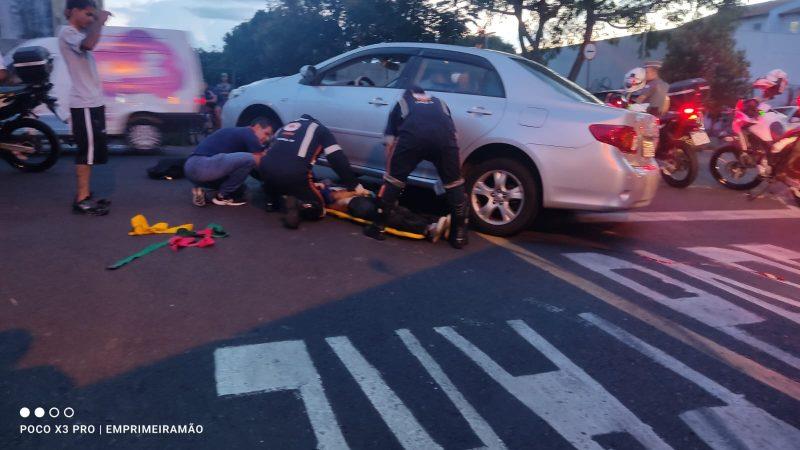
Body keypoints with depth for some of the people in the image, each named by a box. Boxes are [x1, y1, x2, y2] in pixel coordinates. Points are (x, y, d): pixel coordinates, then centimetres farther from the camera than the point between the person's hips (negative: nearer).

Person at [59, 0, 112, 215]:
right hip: (84, 104, -10)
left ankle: (85, 195, 18)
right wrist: (100, 21, -21)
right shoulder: (67, 32, -11)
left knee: (93, 150, 12)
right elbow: (89, 44, -32)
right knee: (87, 150, -10)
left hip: (92, 102, 10)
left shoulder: (79, 34, 19)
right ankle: (82, 200, -7)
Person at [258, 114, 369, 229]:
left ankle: (271, 201, 22)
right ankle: (296, 204, -15)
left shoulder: (286, 126, 31)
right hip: (294, 175, -5)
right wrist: (355, 185, 7)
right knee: (317, 210, 12)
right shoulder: (321, 130, 17)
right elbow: (338, 160, 6)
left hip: (266, 168, 5)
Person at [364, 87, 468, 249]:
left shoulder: (401, 104, 36)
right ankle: (459, 234, 21)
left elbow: (390, 144, 29)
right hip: (444, 135, 2)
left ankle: (379, 227, 23)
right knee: (454, 182, 16)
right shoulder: (439, 103, 41)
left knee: (393, 178, 16)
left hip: (412, 134, -1)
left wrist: (392, 169, 39)